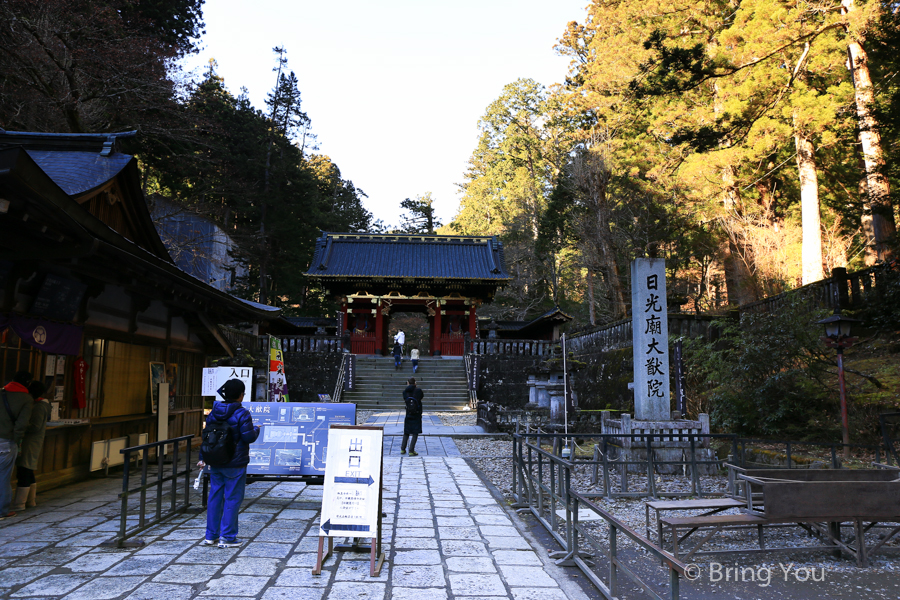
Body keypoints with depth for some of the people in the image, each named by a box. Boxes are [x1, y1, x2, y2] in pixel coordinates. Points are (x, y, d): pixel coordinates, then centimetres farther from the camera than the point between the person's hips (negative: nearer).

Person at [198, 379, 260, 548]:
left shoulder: (214, 412, 5)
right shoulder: (241, 414, -16)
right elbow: (249, 437, -17)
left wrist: (203, 458, 21)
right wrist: (256, 429, 5)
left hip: (215, 464, 6)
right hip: (235, 465, -6)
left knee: (214, 497, 14)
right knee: (232, 498, 3)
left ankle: (211, 535, 22)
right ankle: (227, 537, 7)